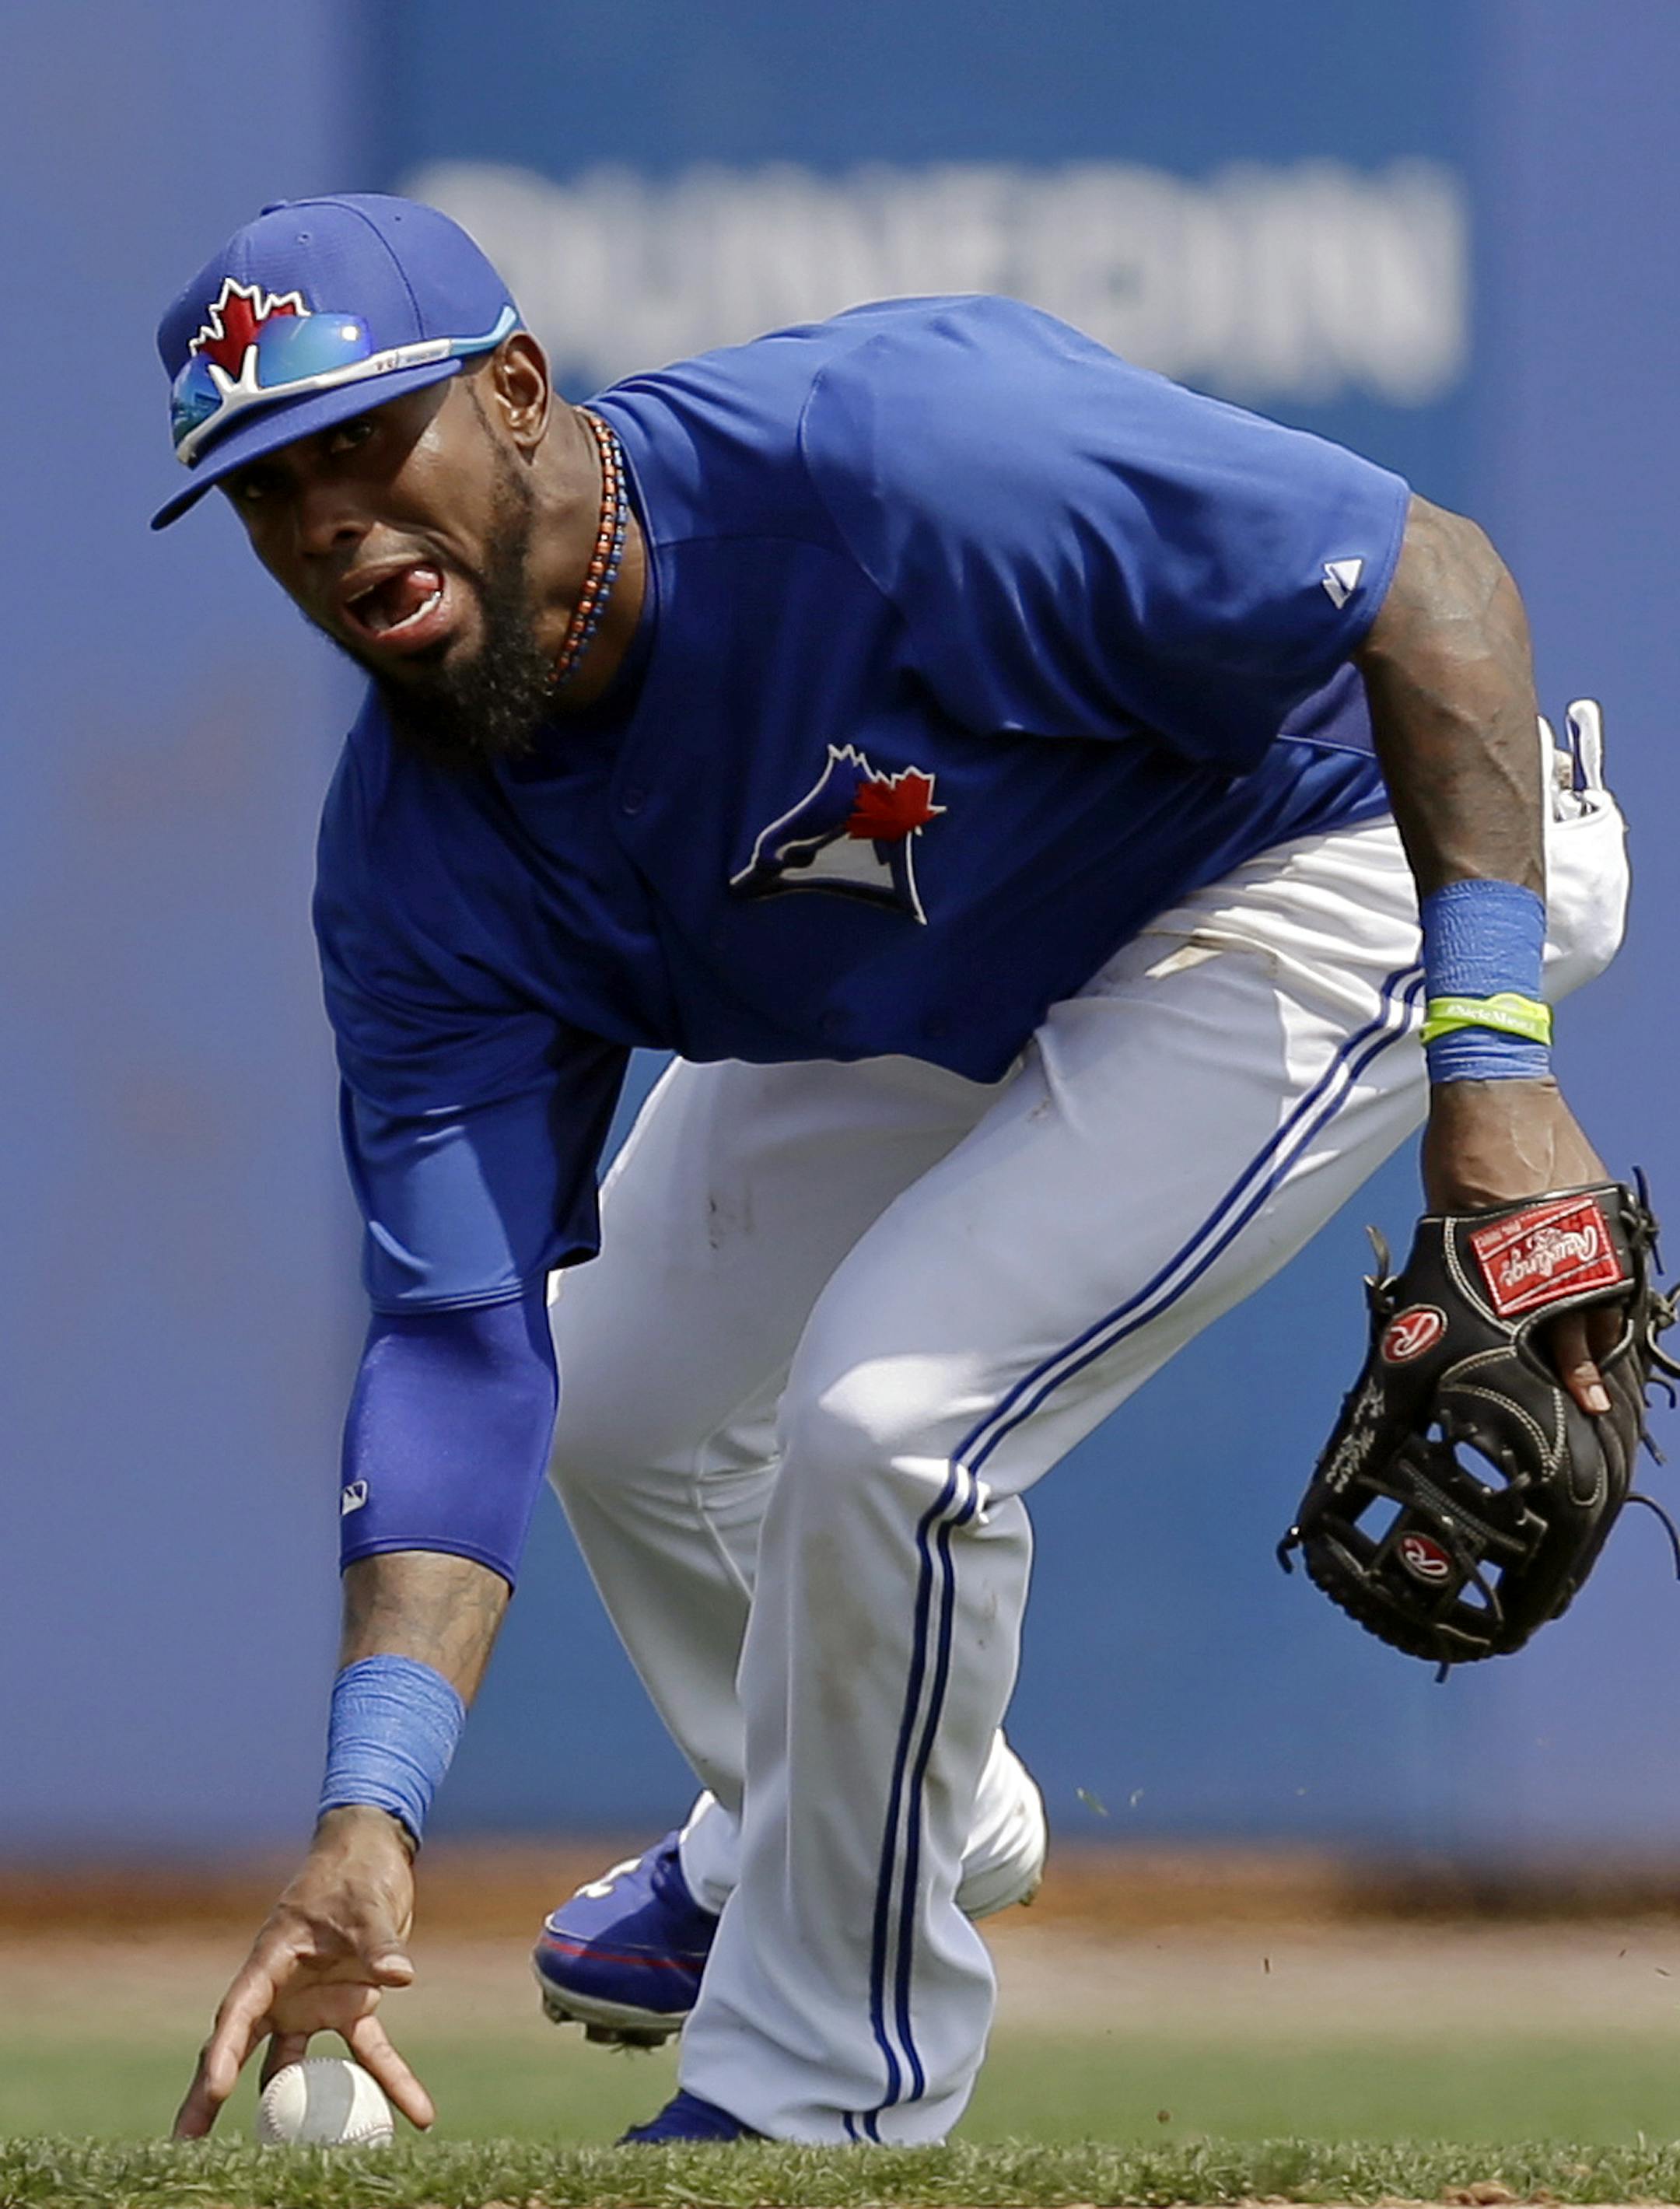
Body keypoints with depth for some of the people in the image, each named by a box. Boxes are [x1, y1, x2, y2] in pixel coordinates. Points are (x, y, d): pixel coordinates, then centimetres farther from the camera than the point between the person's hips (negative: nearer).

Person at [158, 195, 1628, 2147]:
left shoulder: (885, 462, -37)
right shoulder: (418, 856, -16)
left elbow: (1429, 583, -34)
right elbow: (460, 1343, -17)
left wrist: (1493, 1063, -41)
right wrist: (369, 1814, -30)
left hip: (1314, 874, -8)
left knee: (885, 1415, -21)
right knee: (621, 1391, 15)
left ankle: (823, 2104, 1)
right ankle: (789, 1840, 47)